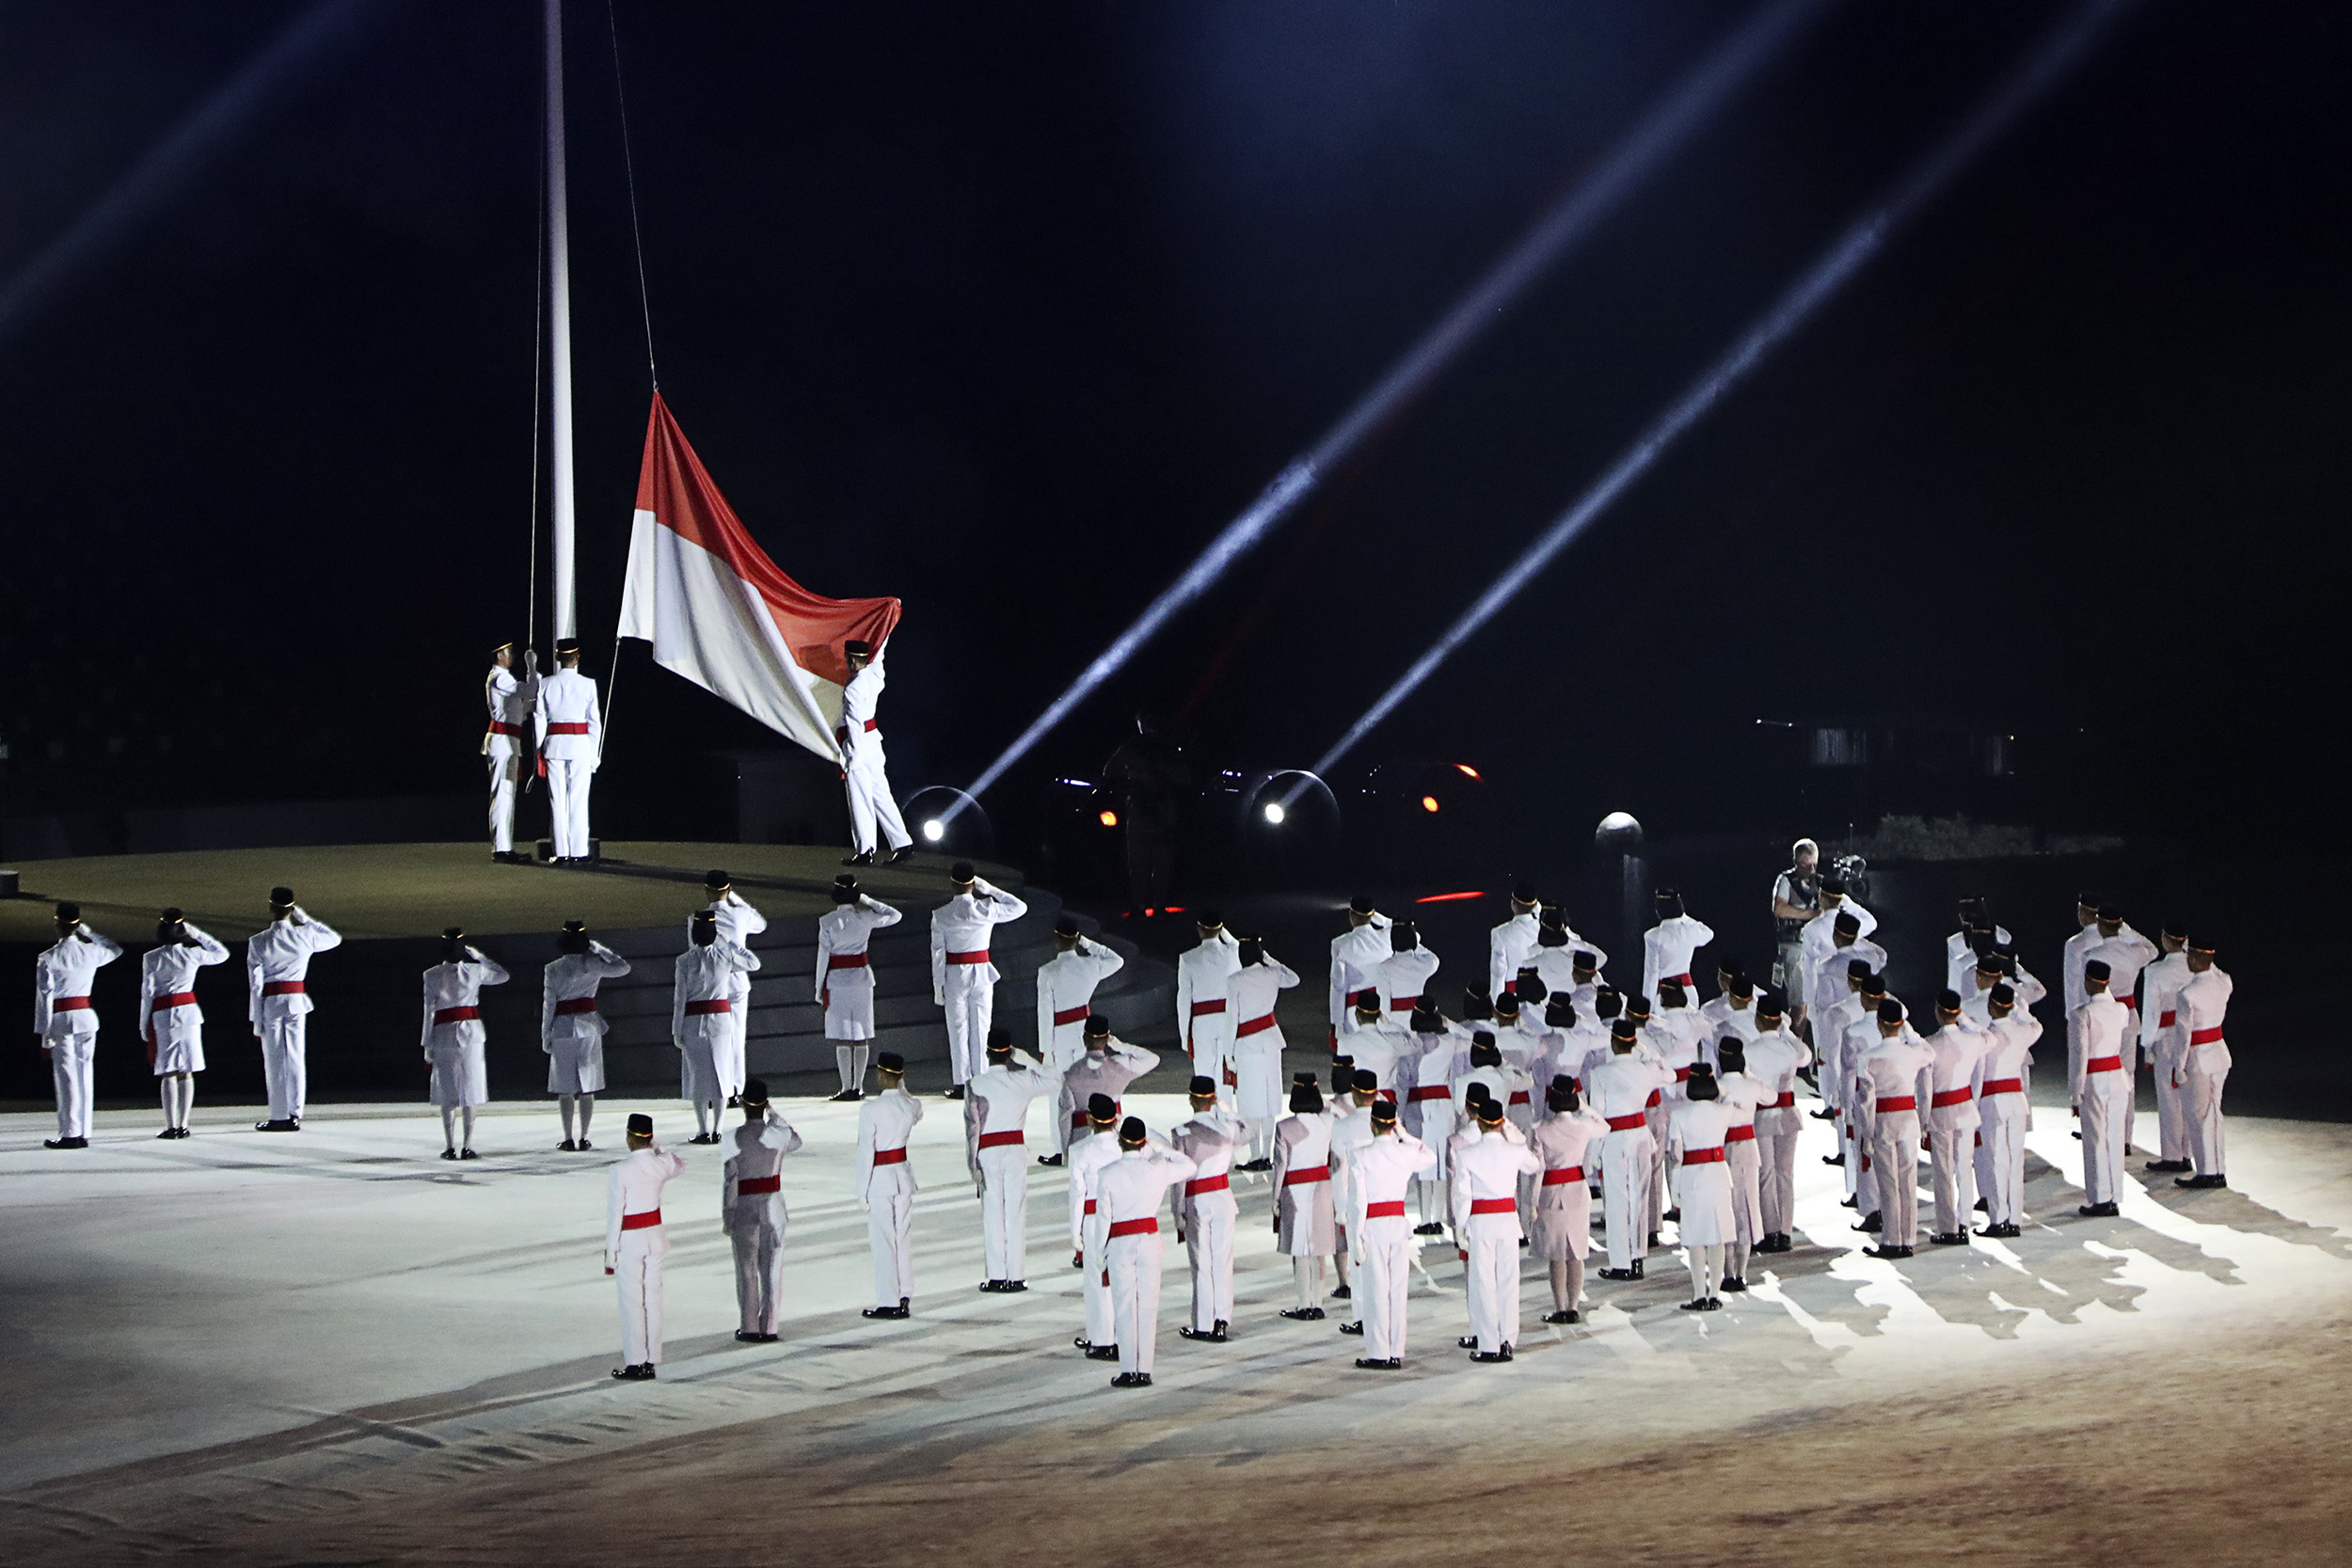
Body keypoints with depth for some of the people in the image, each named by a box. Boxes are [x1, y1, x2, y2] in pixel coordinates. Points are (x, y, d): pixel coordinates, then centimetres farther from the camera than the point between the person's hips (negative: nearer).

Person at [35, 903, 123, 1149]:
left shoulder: (47, 959, -8)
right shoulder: (92, 952, 4)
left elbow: (44, 998, -8)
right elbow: (116, 949, 28)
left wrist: (44, 1035, -3)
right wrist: (86, 931, 26)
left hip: (61, 1018, -4)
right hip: (87, 1017, 4)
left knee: (66, 1076, -2)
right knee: (85, 1074, 9)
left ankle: (70, 1134, -3)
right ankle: (84, 1133, 11)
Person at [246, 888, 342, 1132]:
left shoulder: (258, 942, -8)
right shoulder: (305, 936, -2)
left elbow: (255, 983, -7)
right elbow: (335, 938, 19)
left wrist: (256, 1019, -2)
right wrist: (305, 918, 15)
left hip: (270, 1002, -2)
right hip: (297, 1001, 2)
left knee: (274, 1061, 2)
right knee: (296, 1059, 7)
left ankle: (279, 1117, 3)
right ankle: (295, 1115, 8)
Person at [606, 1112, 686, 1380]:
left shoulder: (620, 1170, -18)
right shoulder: (664, 1164, -3)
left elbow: (614, 1214, -14)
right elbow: (680, 1165, 24)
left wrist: (610, 1251, -8)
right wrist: (656, 1146, 26)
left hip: (629, 1240, -5)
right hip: (655, 1235, 5)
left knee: (631, 1302, 1)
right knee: (653, 1298, 10)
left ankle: (635, 1364, 4)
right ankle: (651, 1362, 14)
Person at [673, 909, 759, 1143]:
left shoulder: (685, 961, -10)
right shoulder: (725, 955, -5)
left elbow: (679, 998, -8)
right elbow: (754, 962, 14)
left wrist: (676, 1031, -2)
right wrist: (728, 942, 13)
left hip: (693, 1021, -2)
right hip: (721, 1018, 2)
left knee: (697, 1074, 6)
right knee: (719, 1071, 9)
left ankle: (703, 1131, 6)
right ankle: (717, 1130, 9)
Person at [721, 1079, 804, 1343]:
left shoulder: (733, 1138, -13)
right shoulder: (779, 1135, -6)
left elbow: (728, 1180, -11)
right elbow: (796, 1141, 20)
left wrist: (726, 1218, -4)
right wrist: (773, 1113, 20)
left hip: (744, 1208, -2)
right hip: (774, 1206, 2)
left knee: (746, 1269, 7)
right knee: (772, 1269, 8)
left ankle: (750, 1328, 11)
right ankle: (769, 1328, 10)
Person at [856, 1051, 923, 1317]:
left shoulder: (870, 1109, -17)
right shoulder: (912, 1105, -2)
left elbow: (866, 1151, -15)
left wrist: (863, 1189, -8)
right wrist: (901, 1087, 17)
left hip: (880, 1176, -5)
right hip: (904, 1173, 5)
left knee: (882, 1239, 1)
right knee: (904, 1237, 11)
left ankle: (888, 1302, 4)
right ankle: (905, 1299, 15)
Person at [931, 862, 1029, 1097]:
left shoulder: (941, 916, -10)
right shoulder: (987, 910, -9)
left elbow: (937, 952, -7)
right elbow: (1020, 907, 6)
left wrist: (938, 986, 1)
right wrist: (991, 889, 4)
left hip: (954, 974, -1)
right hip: (982, 972, 1)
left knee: (958, 1028, 7)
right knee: (981, 1028, 8)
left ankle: (961, 1084, 8)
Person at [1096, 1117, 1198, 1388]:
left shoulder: (1107, 1174, -7)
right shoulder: (1157, 1170, -3)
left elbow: (1104, 1217, -5)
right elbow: (1190, 1167, 15)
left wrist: (1103, 1254, 5)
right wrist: (1159, 1148, 19)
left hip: (1119, 1242, -1)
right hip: (1149, 1238, 1)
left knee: (1124, 1307, 2)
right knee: (1148, 1305, 5)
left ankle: (1128, 1371, 0)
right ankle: (1144, 1370, 4)